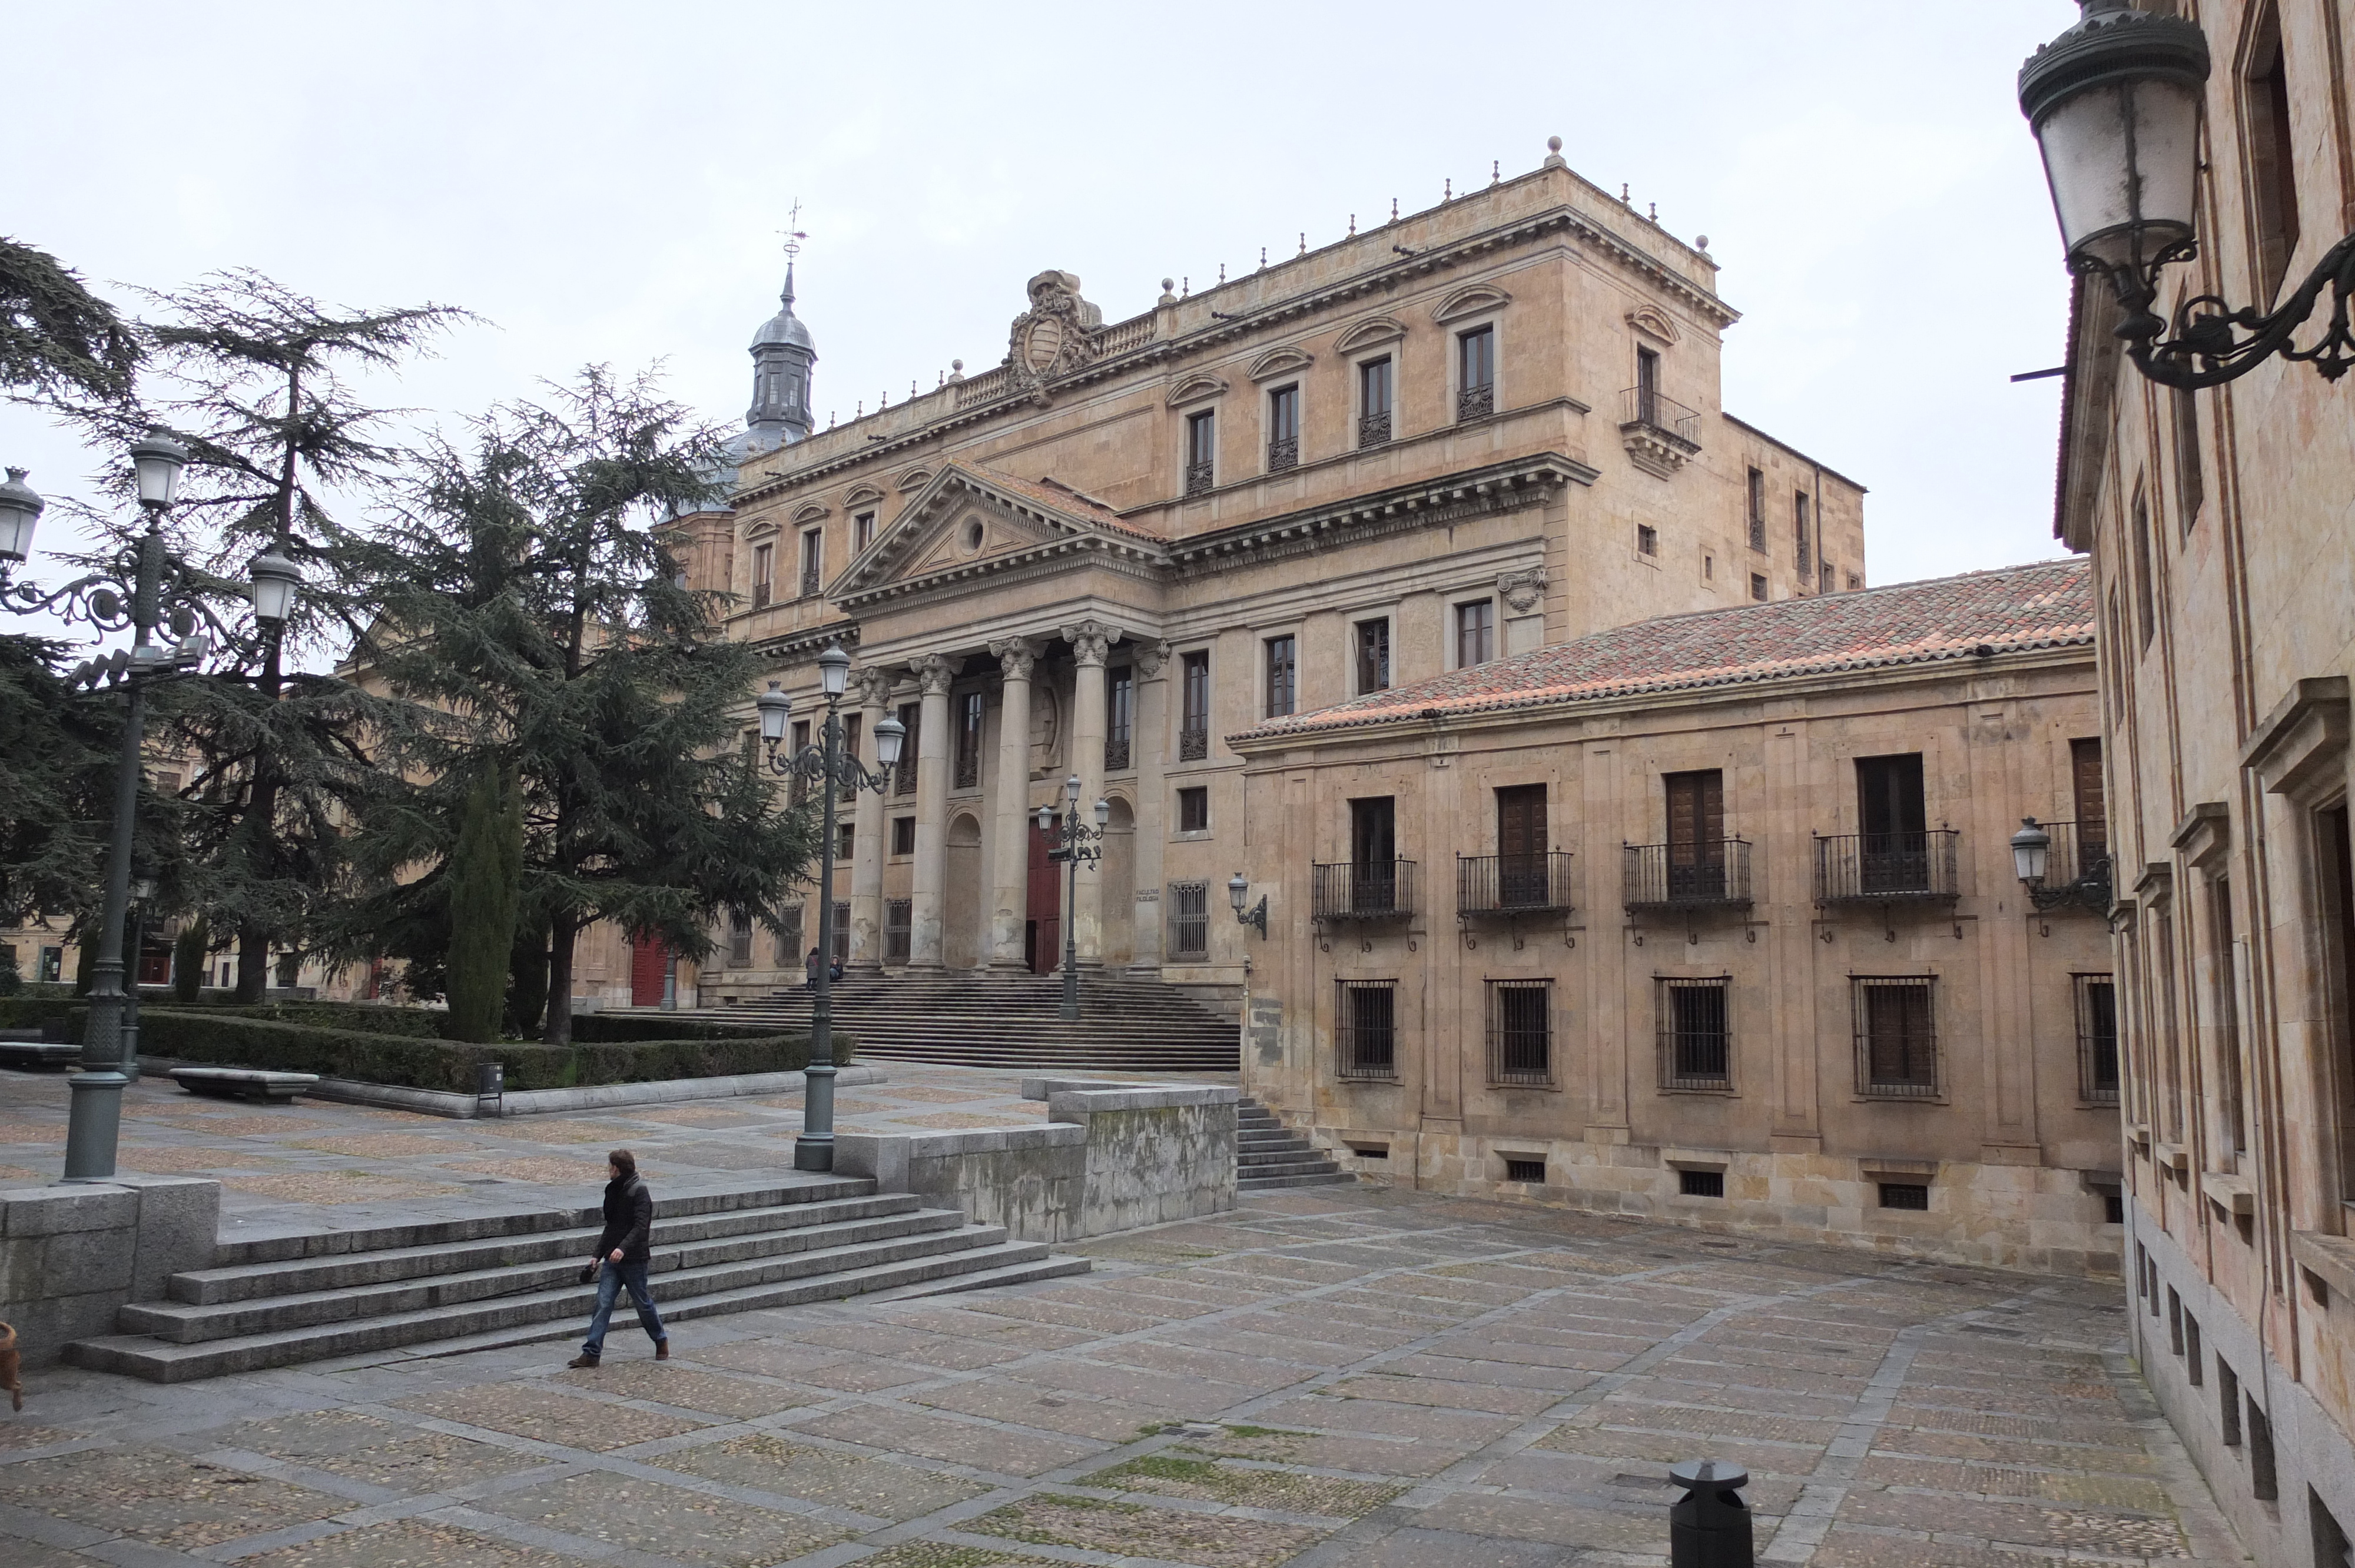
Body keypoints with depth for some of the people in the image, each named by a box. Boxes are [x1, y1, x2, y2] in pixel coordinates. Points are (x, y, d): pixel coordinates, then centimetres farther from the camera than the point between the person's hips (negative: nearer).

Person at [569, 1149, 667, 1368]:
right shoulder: (614, 1191, 13)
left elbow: (641, 1226, -24)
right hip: (612, 1259, 7)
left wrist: (623, 1248, -37)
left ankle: (661, 1341, 26)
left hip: (634, 1259, -7)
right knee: (603, 1303, -2)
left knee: (642, 1303, 6)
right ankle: (592, 1353, -2)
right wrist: (598, 1255, 20)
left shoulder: (639, 1191, -14)